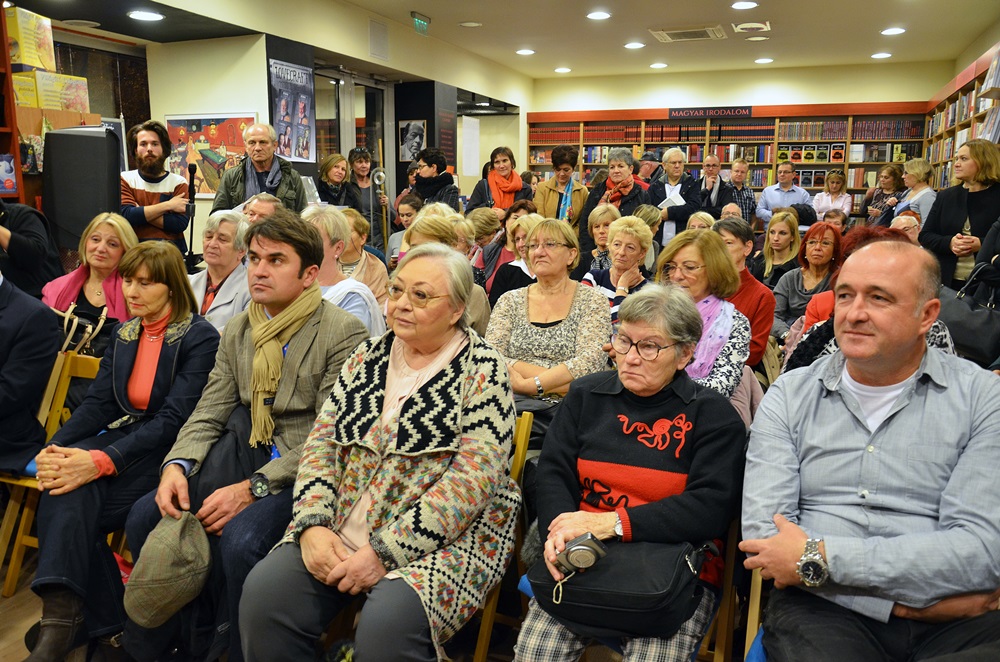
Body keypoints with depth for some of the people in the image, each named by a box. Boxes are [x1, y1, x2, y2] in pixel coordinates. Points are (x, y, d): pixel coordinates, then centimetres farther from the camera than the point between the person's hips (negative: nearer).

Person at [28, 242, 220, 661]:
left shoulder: (200, 338, -10)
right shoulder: (123, 335, 13)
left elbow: (174, 419, -18)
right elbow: (98, 403, 7)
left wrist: (102, 461, -28)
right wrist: (55, 447, -13)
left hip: (170, 452, -5)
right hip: (125, 438, 6)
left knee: (79, 493, -26)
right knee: (65, 483, -25)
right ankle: (60, 620, -24)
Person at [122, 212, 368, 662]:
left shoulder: (343, 333, -12)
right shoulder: (236, 331, 12)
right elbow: (208, 414, 10)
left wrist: (253, 488, -21)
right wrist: (176, 464, -11)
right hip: (247, 454, 7)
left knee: (240, 540, -29)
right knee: (145, 516, -6)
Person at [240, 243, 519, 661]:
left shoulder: (482, 370, -8)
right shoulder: (368, 357, 10)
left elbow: (473, 477, -16)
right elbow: (322, 440, 7)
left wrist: (384, 553, -19)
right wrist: (313, 524, -10)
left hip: (442, 539, -5)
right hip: (338, 533, 5)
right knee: (263, 596, -15)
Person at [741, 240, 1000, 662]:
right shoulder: (789, 396, 5)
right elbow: (763, 532, -5)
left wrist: (817, 559, -13)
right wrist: (911, 596, -12)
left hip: (954, 623, 1)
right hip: (822, 608, 0)